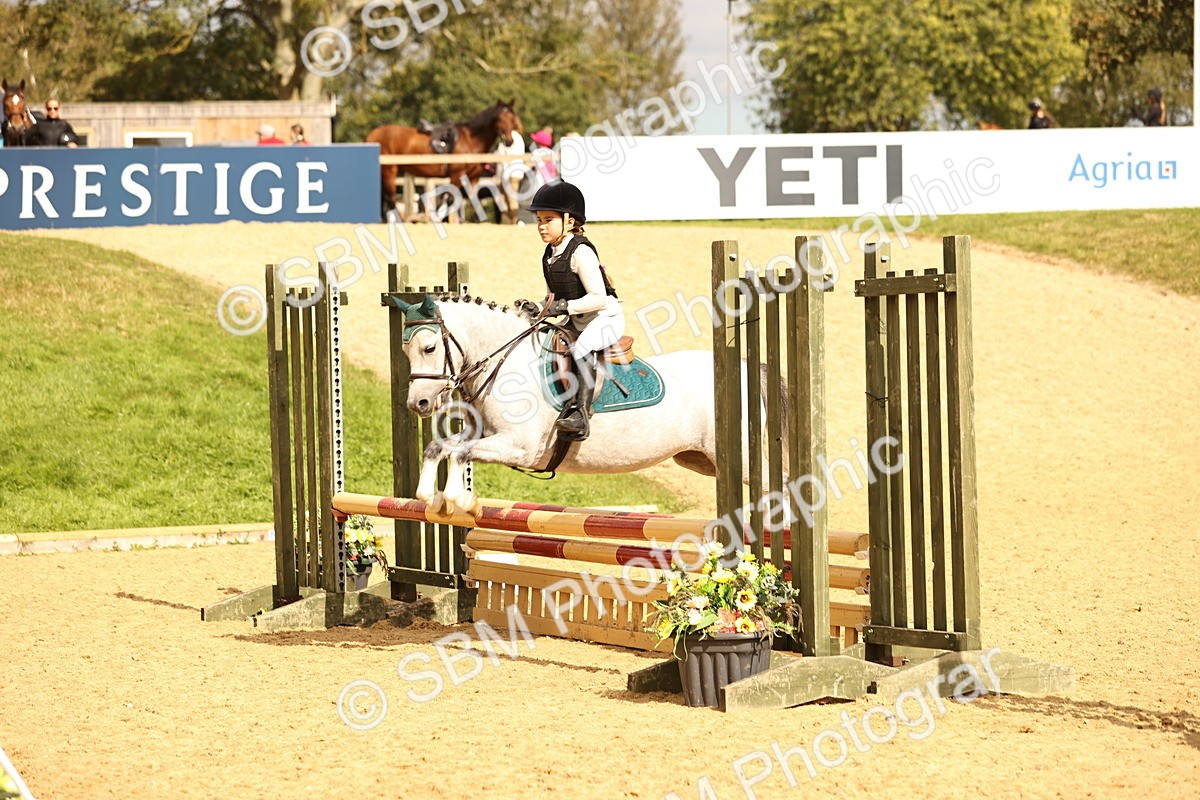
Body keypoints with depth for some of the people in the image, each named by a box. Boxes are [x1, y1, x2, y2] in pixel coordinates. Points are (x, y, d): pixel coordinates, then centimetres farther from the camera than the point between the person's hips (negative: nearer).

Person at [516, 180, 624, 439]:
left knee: (581, 349, -35)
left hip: (605, 317, -10)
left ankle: (581, 410, -35)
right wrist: (537, 308, -3)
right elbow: (554, 296, 17)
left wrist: (565, 306, -30)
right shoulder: (549, 256, 7)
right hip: (577, 322, 10)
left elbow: (598, 298, -25)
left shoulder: (580, 252, -20)